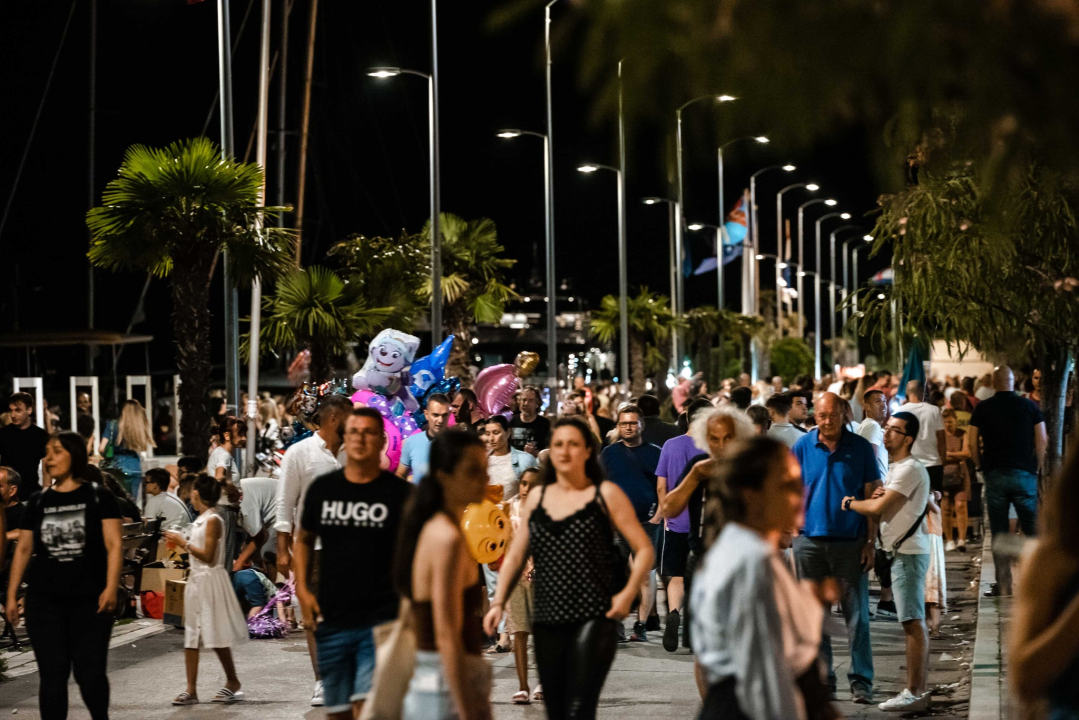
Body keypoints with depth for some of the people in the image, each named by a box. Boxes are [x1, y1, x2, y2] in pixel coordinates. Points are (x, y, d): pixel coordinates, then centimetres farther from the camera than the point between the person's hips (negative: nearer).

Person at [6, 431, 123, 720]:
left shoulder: (98, 497, 1)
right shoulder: (38, 501, 10)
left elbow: (114, 544, -5)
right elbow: (23, 549, 12)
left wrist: (111, 587, -17)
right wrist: (11, 595, 7)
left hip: (89, 599, -3)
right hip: (44, 599, 3)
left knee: (90, 673, 0)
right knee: (52, 674, 3)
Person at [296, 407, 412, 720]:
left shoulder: (401, 493, -4)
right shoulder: (322, 489, 5)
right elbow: (304, 540, 19)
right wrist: (303, 589, 6)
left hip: (381, 623, -4)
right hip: (331, 621, 4)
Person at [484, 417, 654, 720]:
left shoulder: (605, 494, 2)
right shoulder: (537, 498, 14)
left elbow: (644, 550, 0)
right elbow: (515, 556, 16)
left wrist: (627, 594, -13)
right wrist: (498, 602, 3)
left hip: (594, 619, -5)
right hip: (547, 621, 5)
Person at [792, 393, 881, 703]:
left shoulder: (861, 448, 0)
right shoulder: (802, 447, 4)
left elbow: (872, 496, 2)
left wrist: (870, 541, -3)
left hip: (851, 541, -2)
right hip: (811, 539, 2)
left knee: (856, 614, -1)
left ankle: (861, 680, 5)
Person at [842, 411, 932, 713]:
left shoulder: (910, 469, -15)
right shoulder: (895, 468, 18)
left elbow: (877, 508, -20)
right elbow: (880, 505, 21)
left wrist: (850, 503, -2)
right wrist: (878, 495, -2)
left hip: (909, 552, -11)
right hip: (902, 551, 11)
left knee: (913, 622, -9)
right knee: (913, 623, 11)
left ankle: (914, 694, -9)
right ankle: (918, 691, 15)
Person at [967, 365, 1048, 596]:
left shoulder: (982, 408, 2)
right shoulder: (1029, 406, 2)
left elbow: (972, 444, 0)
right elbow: (1042, 441, -1)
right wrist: (1035, 467, 9)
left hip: (994, 474, 0)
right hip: (1024, 473, 0)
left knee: (999, 532, 4)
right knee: (1031, 528, 6)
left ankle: (1003, 585, 3)